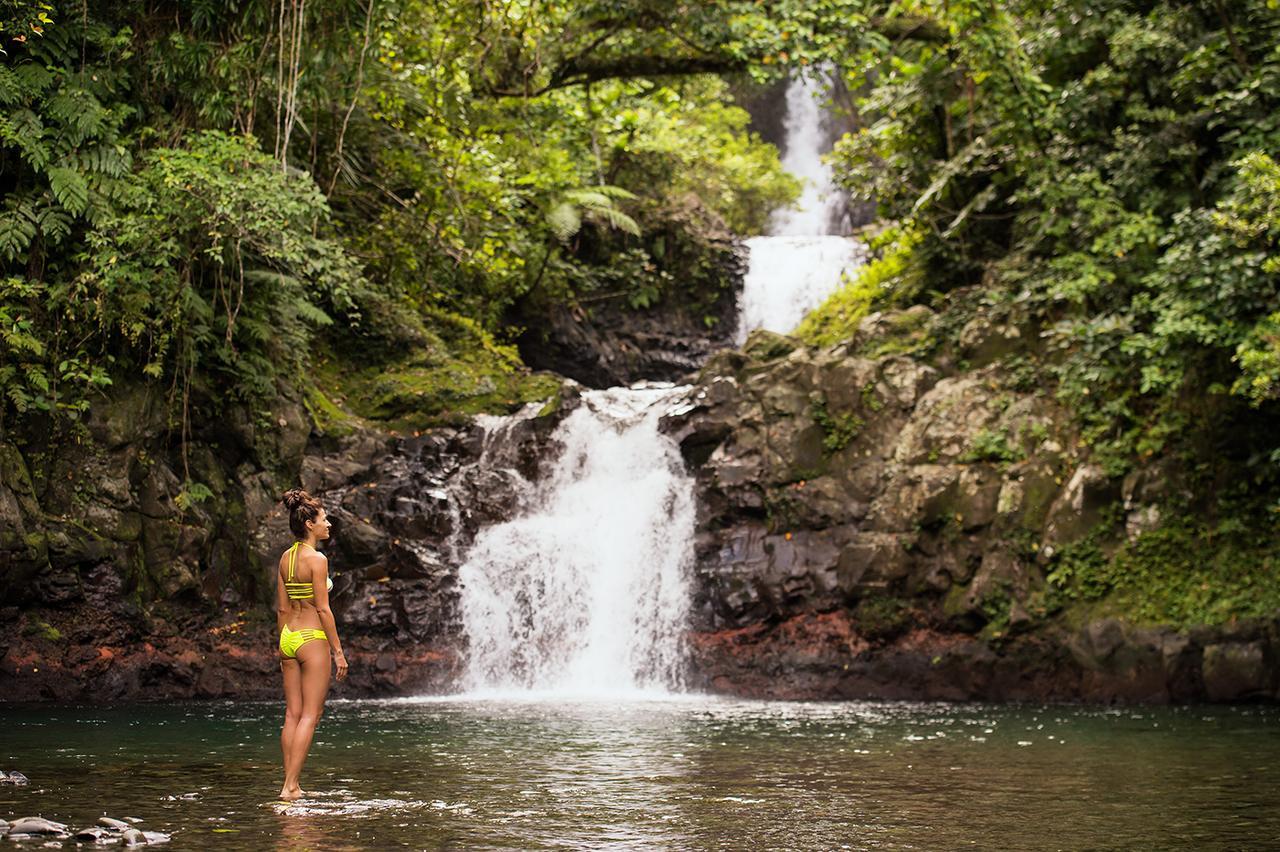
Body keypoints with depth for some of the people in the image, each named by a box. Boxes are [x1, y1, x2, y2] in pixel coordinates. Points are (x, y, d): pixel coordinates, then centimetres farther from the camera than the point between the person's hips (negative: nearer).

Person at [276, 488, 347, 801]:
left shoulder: (285, 558, 9)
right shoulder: (316, 559, -13)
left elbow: (282, 608, 12)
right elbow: (323, 608, -14)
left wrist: (282, 647, 18)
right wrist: (338, 651, -10)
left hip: (289, 637, 8)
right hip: (313, 638, -8)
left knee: (293, 714, 9)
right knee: (310, 715, -3)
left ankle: (290, 785, 10)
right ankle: (290, 786, -8)